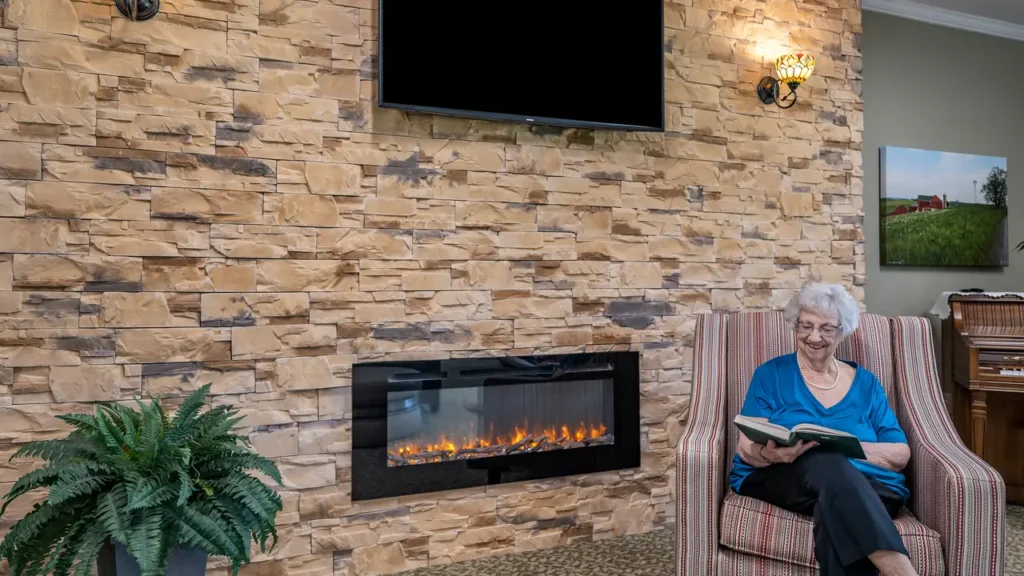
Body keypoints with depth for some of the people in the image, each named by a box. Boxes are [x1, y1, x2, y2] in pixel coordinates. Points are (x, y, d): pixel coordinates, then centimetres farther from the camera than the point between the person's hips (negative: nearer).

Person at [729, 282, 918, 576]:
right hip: (778, 479, -1)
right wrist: (771, 454, -25)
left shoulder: (865, 383, 15)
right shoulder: (771, 374, 9)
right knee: (826, 462, -37)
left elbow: (900, 455, 6)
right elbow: (746, 449, 1)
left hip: (866, 487, 1)